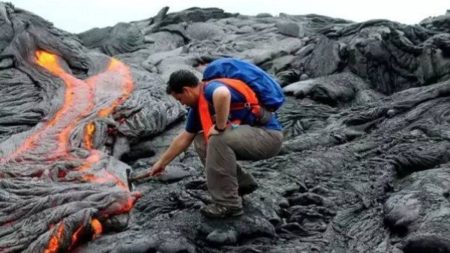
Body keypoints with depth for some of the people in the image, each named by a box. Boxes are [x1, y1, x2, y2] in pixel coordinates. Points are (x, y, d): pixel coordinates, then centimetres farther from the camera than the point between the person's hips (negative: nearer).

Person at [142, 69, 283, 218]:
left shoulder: (211, 88, -19)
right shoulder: (198, 107, 9)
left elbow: (223, 94, -45)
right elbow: (184, 138, 20)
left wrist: (220, 127, -30)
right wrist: (162, 163, 28)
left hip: (268, 135, -9)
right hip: (252, 134, 9)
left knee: (219, 140, -28)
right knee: (201, 141, 8)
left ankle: (228, 204, -17)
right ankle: (243, 183, 15)